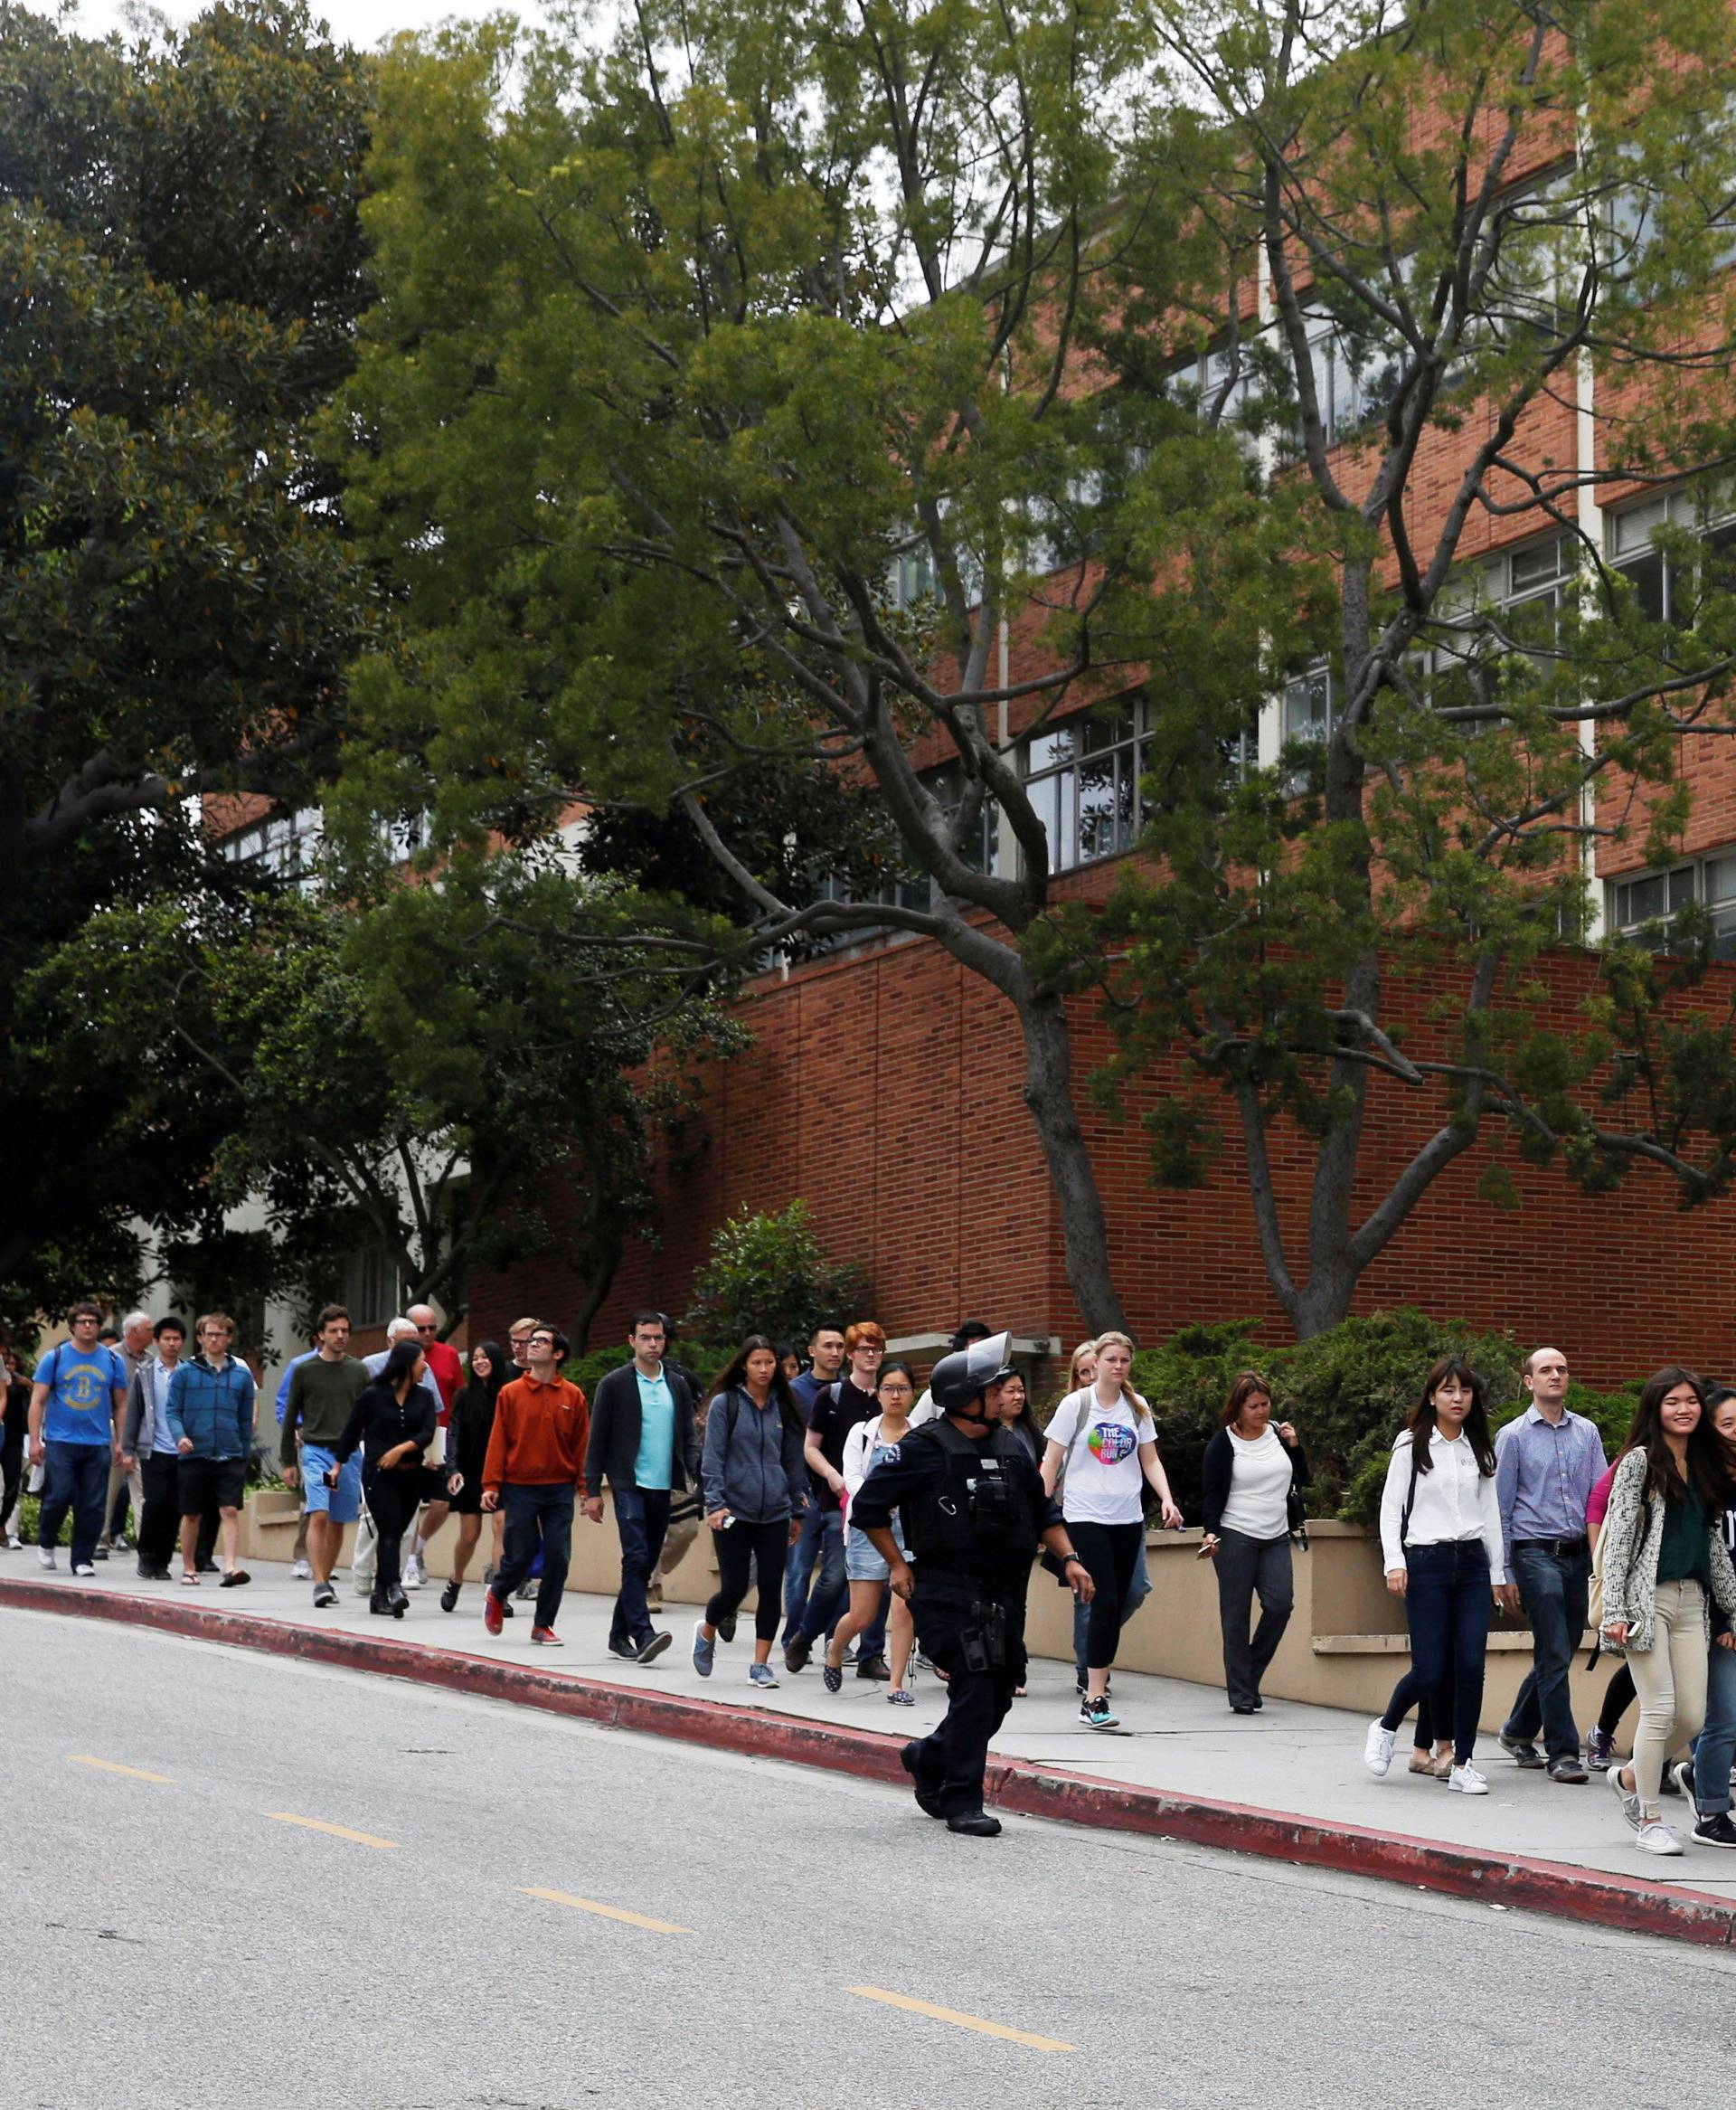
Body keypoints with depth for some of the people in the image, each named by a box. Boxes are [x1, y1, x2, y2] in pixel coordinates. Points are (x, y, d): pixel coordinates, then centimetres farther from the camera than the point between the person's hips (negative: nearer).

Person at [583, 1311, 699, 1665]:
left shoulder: (678, 1386, 11)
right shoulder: (615, 1384, -1)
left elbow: (689, 1437, 13)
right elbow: (597, 1440, 0)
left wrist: (699, 1477, -5)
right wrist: (593, 1491, -4)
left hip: (663, 1488, 5)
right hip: (629, 1485, -5)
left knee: (646, 1564, 9)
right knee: (636, 1558, -16)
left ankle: (619, 1633, 20)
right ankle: (642, 1635, -21)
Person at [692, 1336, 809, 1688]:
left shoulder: (782, 1407, 10)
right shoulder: (725, 1404, -2)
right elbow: (713, 1458, -5)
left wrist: (797, 1509, 15)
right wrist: (715, 1504, -13)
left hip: (774, 1513, 3)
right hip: (735, 1512, -3)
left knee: (771, 1588, -1)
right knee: (735, 1587, -2)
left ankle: (761, 1665, 7)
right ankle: (707, 1633, 28)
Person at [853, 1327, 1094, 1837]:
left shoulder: (1011, 1448, 13)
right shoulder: (925, 1449, -8)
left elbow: (1043, 1511, 21)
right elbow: (869, 1504, -2)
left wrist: (1067, 1558, 8)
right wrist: (897, 1564, -1)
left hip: (1005, 1593, 7)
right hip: (947, 1590, -7)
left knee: (999, 1692, 9)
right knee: (975, 1685, -14)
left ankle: (929, 1759, 34)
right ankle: (962, 1802, -4)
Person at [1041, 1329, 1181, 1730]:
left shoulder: (1137, 1408, 10)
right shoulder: (1076, 1404, -2)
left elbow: (1150, 1460, 14)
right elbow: (1052, 1460, 1)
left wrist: (1167, 1499, -2)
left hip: (1128, 1518, 5)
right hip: (1086, 1516, -5)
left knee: (1116, 1607, 5)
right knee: (1105, 1602, -15)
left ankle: (1095, 1693, 14)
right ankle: (1095, 1699, -13)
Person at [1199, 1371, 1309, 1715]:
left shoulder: (1278, 1432, 10)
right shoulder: (1222, 1444, -2)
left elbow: (1301, 1480, 16)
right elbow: (1210, 1492, -3)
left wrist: (1294, 1445, 3)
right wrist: (1210, 1531, -16)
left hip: (1276, 1537, 4)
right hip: (1235, 1538, -4)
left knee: (1280, 1604, -10)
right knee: (1236, 1615, -3)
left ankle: (1249, 1676, 9)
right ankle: (1240, 1695, 2)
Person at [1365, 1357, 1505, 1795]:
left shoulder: (1480, 1448, 12)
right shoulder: (1411, 1446, 1)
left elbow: (1490, 1511, 15)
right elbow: (1390, 1507, -1)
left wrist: (1496, 1571, 11)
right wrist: (1394, 1563, -11)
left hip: (1473, 1562, 4)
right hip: (1426, 1562, -4)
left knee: (1471, 1666, -6)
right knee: (1430, 1670, -6)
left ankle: (1462, 1764, 3)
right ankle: (1385, 1728, 22)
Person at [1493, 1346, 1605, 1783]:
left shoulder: (1587, 1432, 10)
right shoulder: (1514, 1436, 1)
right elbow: (1501, 1508, 1)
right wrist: (1504, 1574, -3)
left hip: (1579, 1555, 4)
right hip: (1536, 1553, -4)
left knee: (1557, 1654, 12)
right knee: (1555, 1655, -9)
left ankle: (1518, 1731, 31)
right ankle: (1563, 1752, -3)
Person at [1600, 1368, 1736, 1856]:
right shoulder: (1640, 1462, -1)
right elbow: (1619, 1536, -6)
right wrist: (1615, 1610, -12)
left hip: (1692, 1601, 6)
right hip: (1647, 1596, -6)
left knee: (1693, 1716, -1)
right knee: (1660, 1708, -10)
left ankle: (1629, 1778, 24)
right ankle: (1649, 1821, 3)